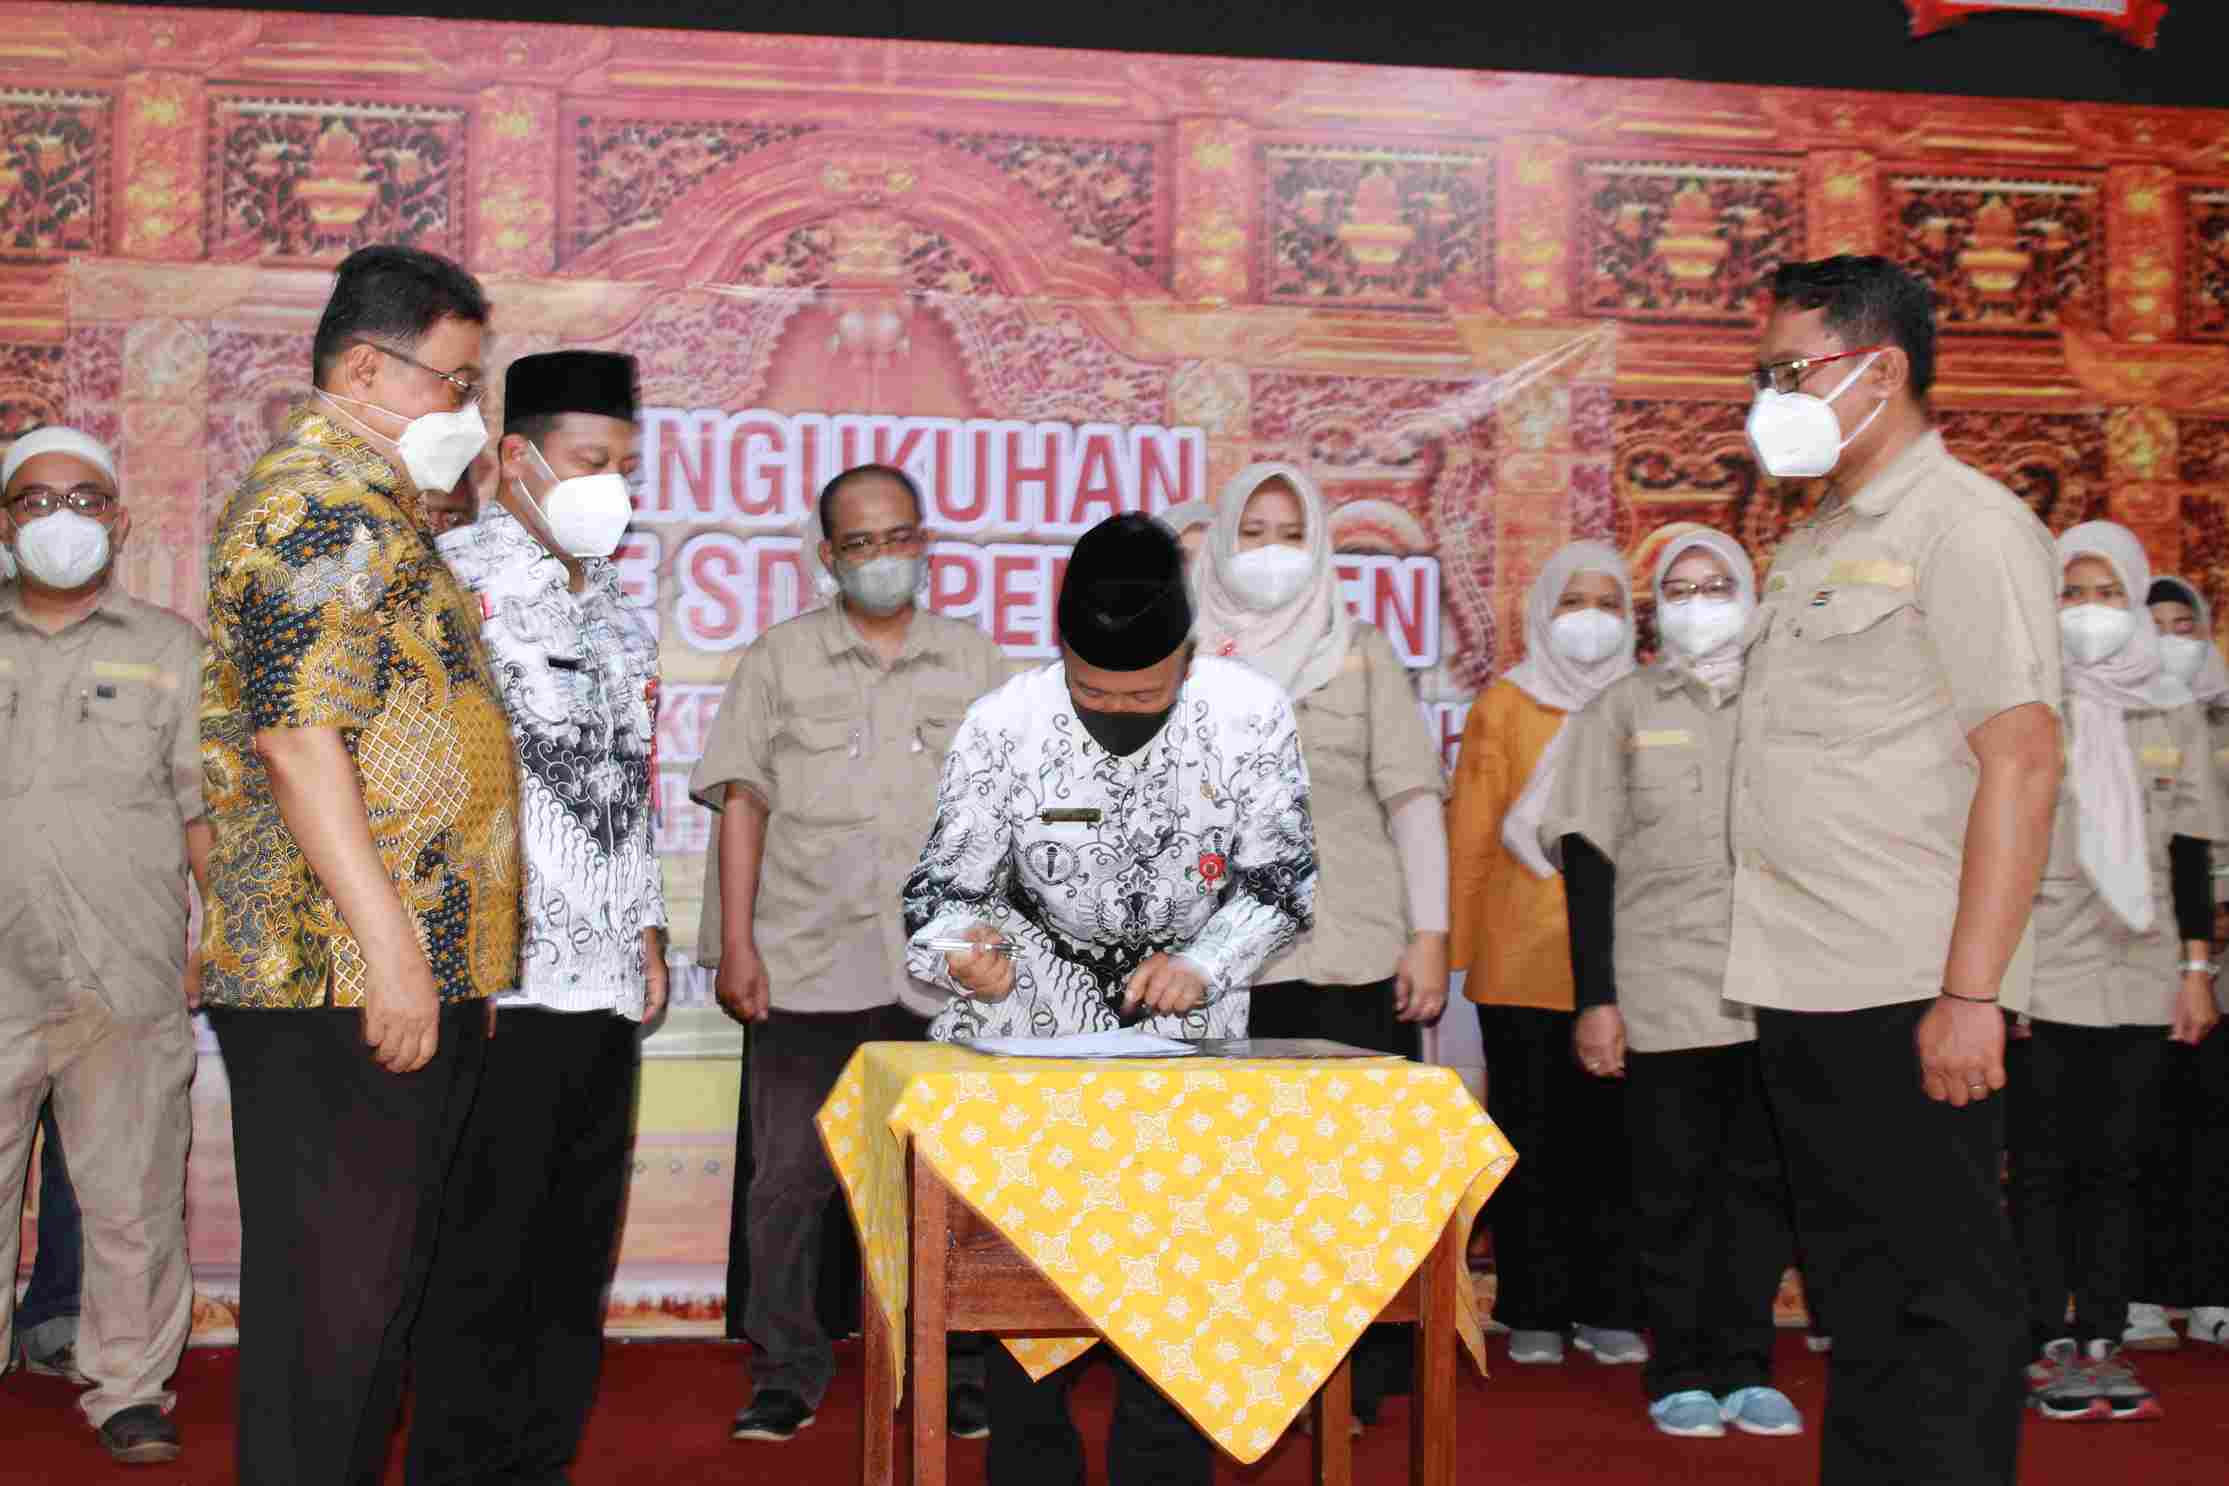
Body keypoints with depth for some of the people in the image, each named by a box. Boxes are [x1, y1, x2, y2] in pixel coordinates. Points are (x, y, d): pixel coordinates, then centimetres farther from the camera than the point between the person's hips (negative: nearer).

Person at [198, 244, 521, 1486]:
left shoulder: (377, 508, 22)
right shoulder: (319, 500, -11)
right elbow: (296, 735, -21)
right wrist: (388, 942, -24)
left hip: (409, 977, 10)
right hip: (343, 976, -10)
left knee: (379, 1278, 15)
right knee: (335, 1287, -5)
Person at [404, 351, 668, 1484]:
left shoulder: (619, 618, 18)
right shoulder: (449, 582, -6)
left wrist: (648, 937, 19)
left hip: (605, 990, 7)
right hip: (494, 986, -7)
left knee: (574, 1257, 12)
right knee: (479, 1260, -2)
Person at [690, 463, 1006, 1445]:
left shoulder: (976, 662, 12)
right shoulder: (781, 658, 9)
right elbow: (742, 801, 4)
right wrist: (736, 944, -3)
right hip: (805, 965, 0)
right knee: (790, 1177, 3)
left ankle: (956, 1374, 14)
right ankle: (787, 1373, 14)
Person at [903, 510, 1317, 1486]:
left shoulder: (1252, 716, -18)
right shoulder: (1003, 727, -20)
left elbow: (1280, 878, -9)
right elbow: (946, 885, -13)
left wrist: (1206, 964, -26)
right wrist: (962, 952, -36)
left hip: (1187, 1022, 1)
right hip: (1032, 1023, -1)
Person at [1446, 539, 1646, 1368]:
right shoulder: (1504, 706, 4)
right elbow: (1471, 832, 3)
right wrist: (1454, 946, -2)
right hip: (1523, 956, -1)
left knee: (1611, 1135, 4)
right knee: (1530, 1136, 4)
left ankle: (1607, 1308, 14)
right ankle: (1532, 1312, 13)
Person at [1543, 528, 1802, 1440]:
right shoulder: (1621, 711, 6)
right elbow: (1590, 857, 1)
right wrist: (1594, 998, -6)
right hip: (1665, 992, -2)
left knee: (1761, 1179, 5)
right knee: (1673, 1186, 3)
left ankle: (1744, 1367, 15)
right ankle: (1680, 1373, 13)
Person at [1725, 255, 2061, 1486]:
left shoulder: (1966, 527, -8)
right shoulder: (1813, 546, 17)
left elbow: (2021, 764, -15)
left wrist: (1968, 994, -20)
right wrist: (1774, 969, 13)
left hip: (1904, 1000, -8)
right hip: (1802, 992, 8)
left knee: (1943, 1300, 0)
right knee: (1860, 1293, 14)